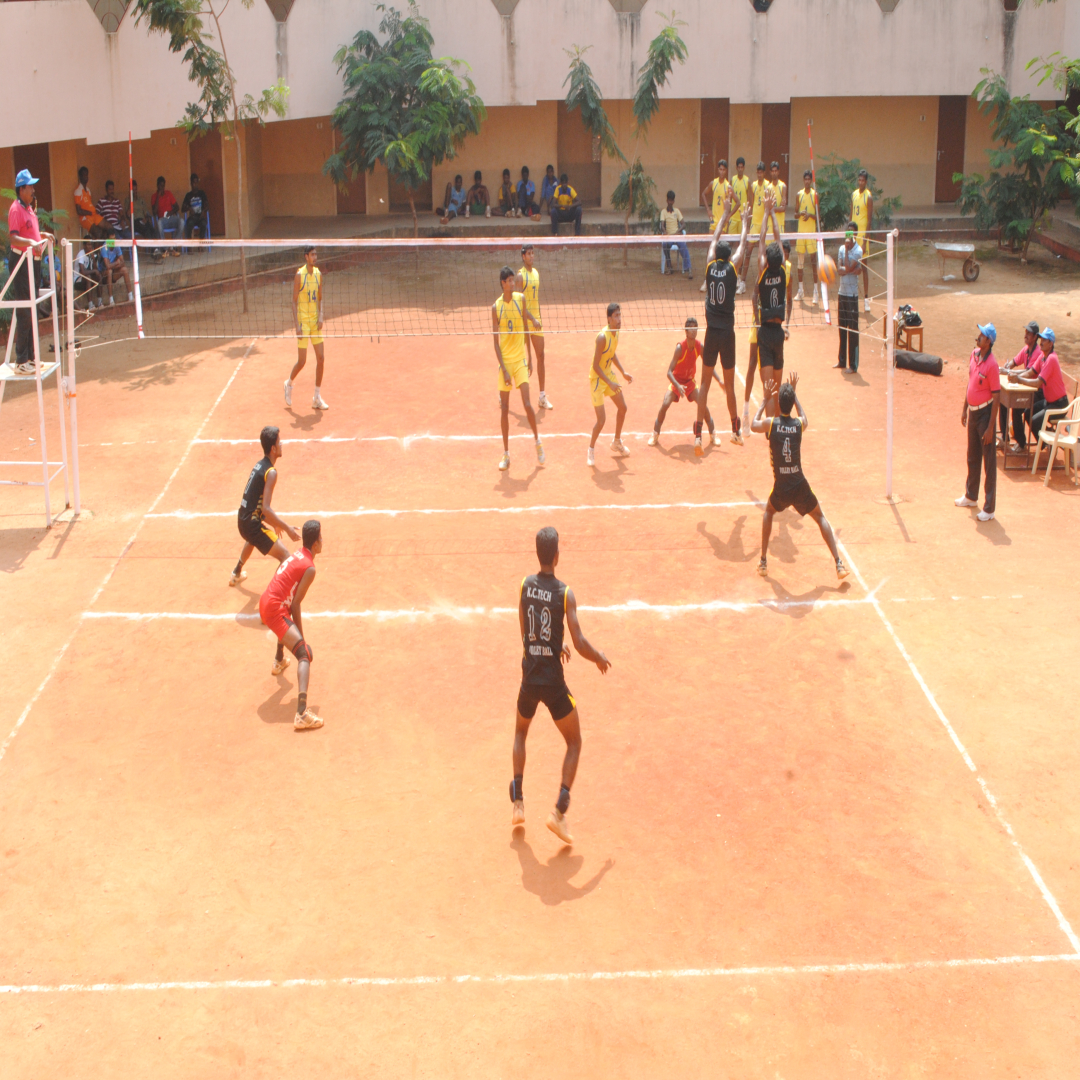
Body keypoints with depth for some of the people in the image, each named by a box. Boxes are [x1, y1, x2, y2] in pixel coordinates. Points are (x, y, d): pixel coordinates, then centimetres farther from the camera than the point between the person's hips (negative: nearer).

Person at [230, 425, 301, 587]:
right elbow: (266, 509, -28)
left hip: (242, 520, 10)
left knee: (253, 539, 43)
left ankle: (236, 575, 64)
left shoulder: (259, 464, 8)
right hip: (252, 523, -10)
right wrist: (287, 528, -25)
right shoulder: (271, 472, -20)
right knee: (285, 557, -10)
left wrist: (274, 523, 26)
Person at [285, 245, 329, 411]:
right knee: (302, 361, -4)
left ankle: (317, 397, 9)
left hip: (315, 321, 6)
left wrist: (320, 317, -3)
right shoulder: (299, 275, -11)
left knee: (321, 358, 2)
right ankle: (289, 383, 26)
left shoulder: (318, 274, 6)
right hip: (303, 321, -6)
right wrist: (297, 325, -15)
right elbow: (294, 301, -10)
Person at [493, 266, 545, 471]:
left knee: (527, 404, -9)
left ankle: (538, 441, 14)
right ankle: (506, 454, 12)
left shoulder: (520, 299, -1)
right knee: (504, 408, 4)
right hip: (504, 361, 0)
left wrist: (530, 352, 0)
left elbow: (526, 331, 7)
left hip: (520, 360, 0)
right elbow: (496, 341, -4)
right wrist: (503, 368, -10)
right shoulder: (496, 307, -4)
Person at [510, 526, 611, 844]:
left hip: (529, 677, 4)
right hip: (553, 682, -4)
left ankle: (518, 803, 21)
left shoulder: (525, 585, -1)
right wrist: (599, 658, 4)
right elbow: (579, 644, -16)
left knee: (520, 732, 28)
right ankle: (559, 812, 0)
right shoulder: (564, 593, -14)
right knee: (574, 743, 12)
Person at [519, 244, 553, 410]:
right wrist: (532, 319, -21)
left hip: (536, 319, 7)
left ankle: (542, 397, 9)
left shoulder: (536, 272, 13)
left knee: (540, 356, 5)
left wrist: (538, 317, 17)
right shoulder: (521, 275, -11)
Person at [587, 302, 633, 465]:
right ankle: (591, 450, 14)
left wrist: (623, 372, 12)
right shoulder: (602, 337, -29)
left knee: (622, 408, 17)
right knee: (601, 418, -10)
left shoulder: (616, 332, -3)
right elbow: (596, 365, -27)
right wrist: (610, 383, -29)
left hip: (609, 374, 9)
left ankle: (617, 443, 36)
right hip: (597, 378, -9)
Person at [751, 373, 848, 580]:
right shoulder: (799, 424, -5)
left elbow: (753, 425, 16)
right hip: (800, 485, 0)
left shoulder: (770, 423, -9)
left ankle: (763, 562, 24)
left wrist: (765, 399, 22)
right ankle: (839, 564, 10)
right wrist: (794, 393, 27)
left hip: (781, 487, 0)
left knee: (768, 513, 30)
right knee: (820, 518, 19)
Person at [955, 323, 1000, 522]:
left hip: (985, 412, -8)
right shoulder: (974, 355, 3)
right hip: (973, 411, 8)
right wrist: (964, 409, 19)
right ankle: (971, 496, 39)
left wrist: (990, 427, -19)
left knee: (989, 461, -1)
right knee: (972, 457, 22)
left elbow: (996, 397, -18)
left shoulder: (991, 364, -21)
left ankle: (989, 508, 5)